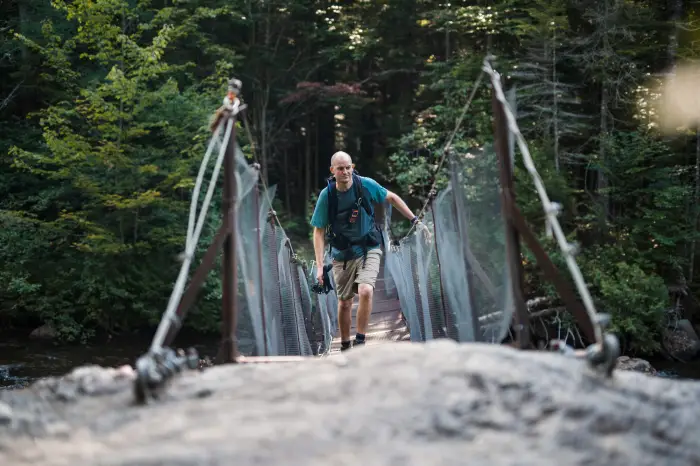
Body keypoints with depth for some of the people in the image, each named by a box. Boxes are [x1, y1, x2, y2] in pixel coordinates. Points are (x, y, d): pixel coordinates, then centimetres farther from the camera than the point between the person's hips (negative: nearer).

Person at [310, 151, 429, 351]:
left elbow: (392, 198, 6)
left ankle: (360, 342, -15)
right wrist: (319, 266, -14)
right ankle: (345, 346, 31)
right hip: (342, 255, 1)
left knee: (365, 292, -25)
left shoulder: (366, 185, -11)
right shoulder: (326, 195, -12)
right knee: (344, 303, 10)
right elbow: (319, 231, -7)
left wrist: (415, 220, 4)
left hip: (369, 250, -1)